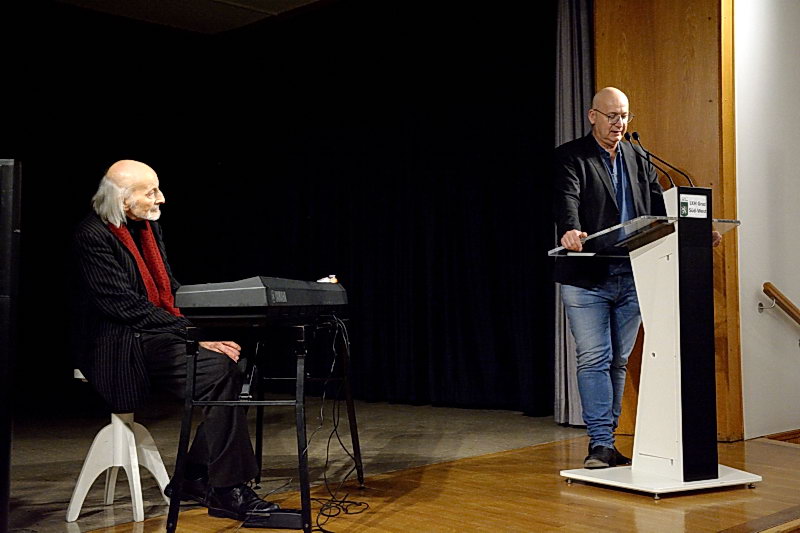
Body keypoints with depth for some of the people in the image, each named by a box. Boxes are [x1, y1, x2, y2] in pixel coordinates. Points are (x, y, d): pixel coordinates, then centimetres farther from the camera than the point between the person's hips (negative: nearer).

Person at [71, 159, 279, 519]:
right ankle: (226, 490, -15)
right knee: (219, 371, -25)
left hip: (157, 332, 8)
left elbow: (171, 288, 15)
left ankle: (196, 477, -8)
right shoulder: (93, 236, -13)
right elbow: (127, 306, -19)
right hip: (121, 347, -8)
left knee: (236, 357, -16)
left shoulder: (147, 226, 13)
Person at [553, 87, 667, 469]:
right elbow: (566, 199, -18)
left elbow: (659, 208, 11)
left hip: (632, 279, 5)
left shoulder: (638, 159, 16)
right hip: (587, 279, -5)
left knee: (618, 362, 10)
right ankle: (600, 445, -1)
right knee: (594, 360, -6)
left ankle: (605, 438, 20)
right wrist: (570, 231, -39)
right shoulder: (571, 157, -1)